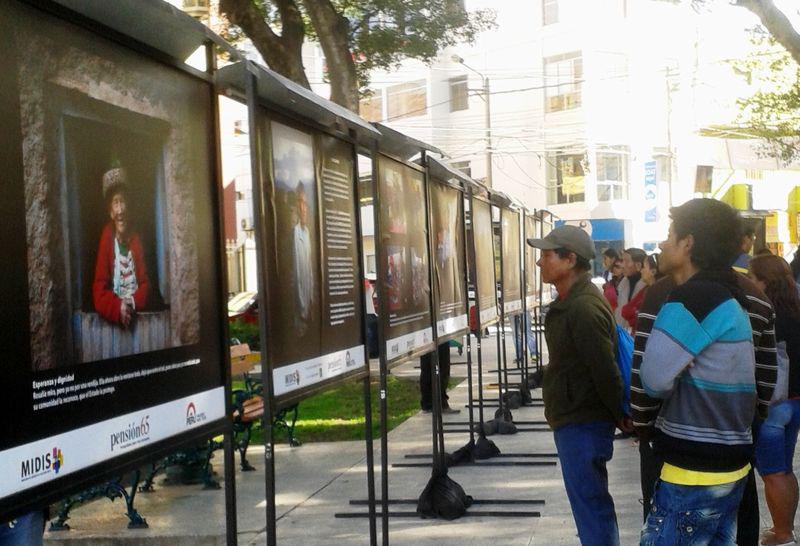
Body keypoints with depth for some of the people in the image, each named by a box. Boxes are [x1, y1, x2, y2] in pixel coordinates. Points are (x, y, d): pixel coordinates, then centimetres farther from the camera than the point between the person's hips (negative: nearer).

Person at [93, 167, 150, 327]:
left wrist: (133, 303, -12)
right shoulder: (106, 238, -3)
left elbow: (145, 284, 6)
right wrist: (118, 307, -22)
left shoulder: (136, 239, 5)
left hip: (137, 313, 2)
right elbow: (98, 293, -7)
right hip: (112, 311, -2)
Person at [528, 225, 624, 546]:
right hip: (574, 420, 10)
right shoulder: (571, 302, 12)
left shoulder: (583, 308, -22)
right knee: (595, 505, 19)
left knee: (590, 508, -3)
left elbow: (606, 372, -22)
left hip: (582, 426, -10)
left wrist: (623, 419, -12)